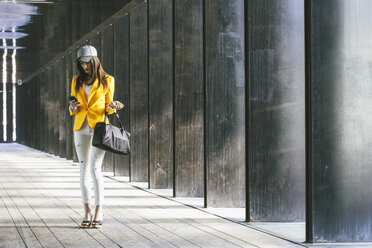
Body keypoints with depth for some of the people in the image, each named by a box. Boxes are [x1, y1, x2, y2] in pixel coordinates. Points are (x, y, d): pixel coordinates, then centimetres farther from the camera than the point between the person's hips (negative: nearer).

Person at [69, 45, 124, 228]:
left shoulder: (107, 80, 3)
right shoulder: (77, 80, 13)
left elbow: (108, 107, 7)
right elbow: (73, 109, 16)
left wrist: (113, 106, -16)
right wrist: (72, 107, -7)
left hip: (99, 127, -4)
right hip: (81, 128, 4)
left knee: (95, 169, -12)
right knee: (84, 169, 3)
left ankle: (99, 211, -6)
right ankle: (87, 211, 8)